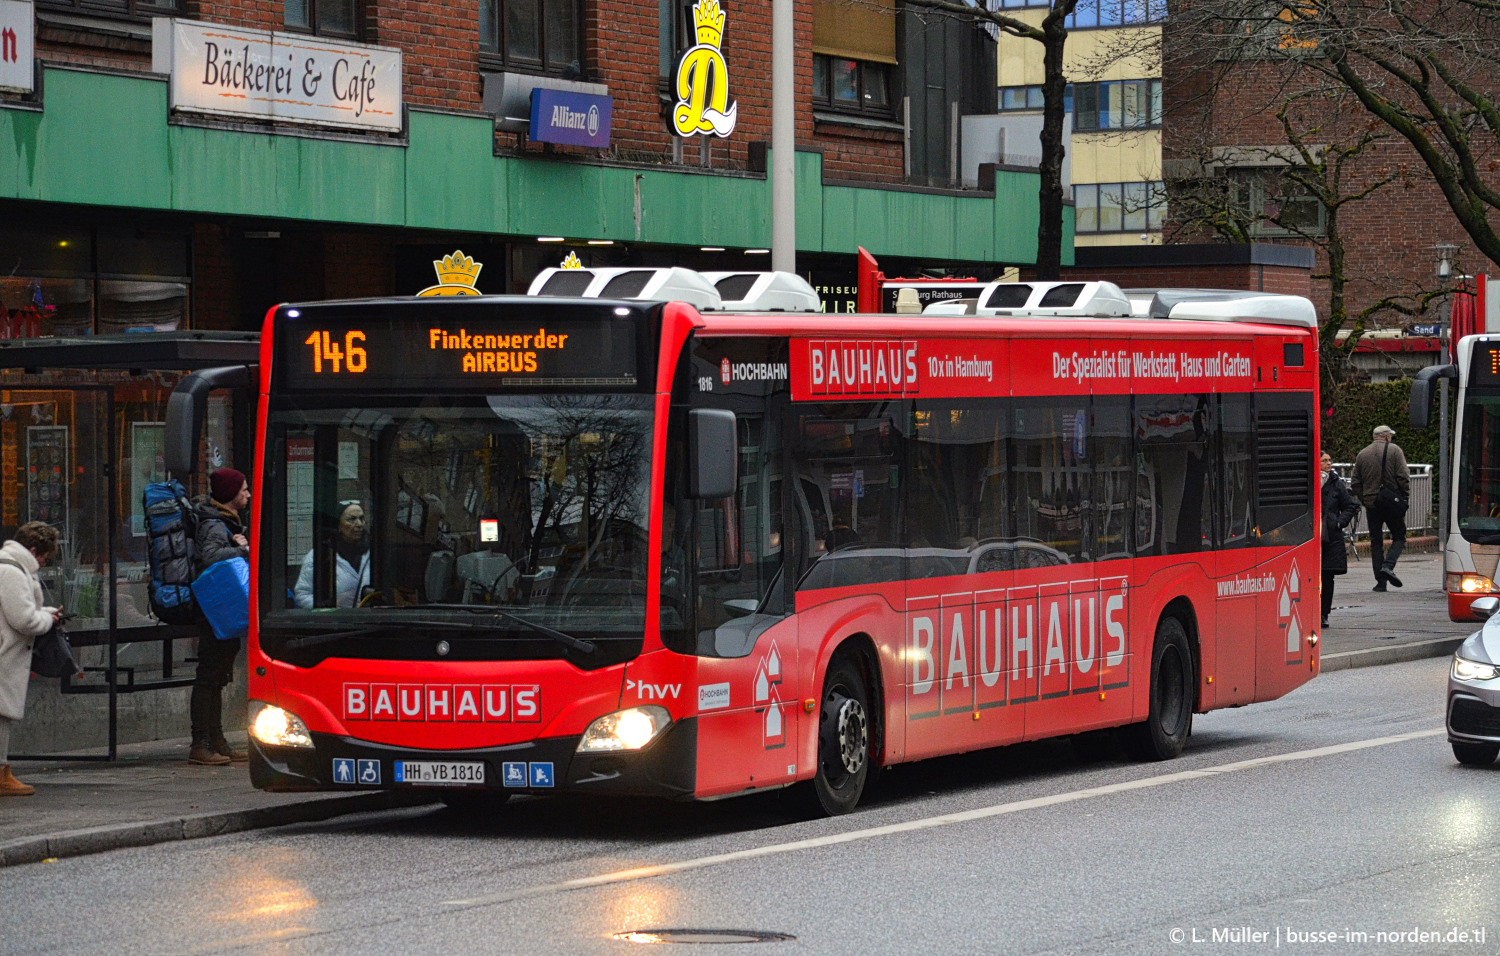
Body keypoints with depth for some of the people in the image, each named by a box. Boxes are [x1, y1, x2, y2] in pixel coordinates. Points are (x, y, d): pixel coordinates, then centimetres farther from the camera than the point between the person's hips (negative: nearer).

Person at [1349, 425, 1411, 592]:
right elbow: (1403, 477, -8)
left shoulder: (1362, 454, 9)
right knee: (1399, 537, 8)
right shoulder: (1394, 450, -2)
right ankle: (1388, 565, -16)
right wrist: (1405, 499, 0)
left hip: (1371, 504, 3)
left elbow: (1356, 484, 9)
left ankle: (1381, 581, 2)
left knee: (1376, 542, 7)